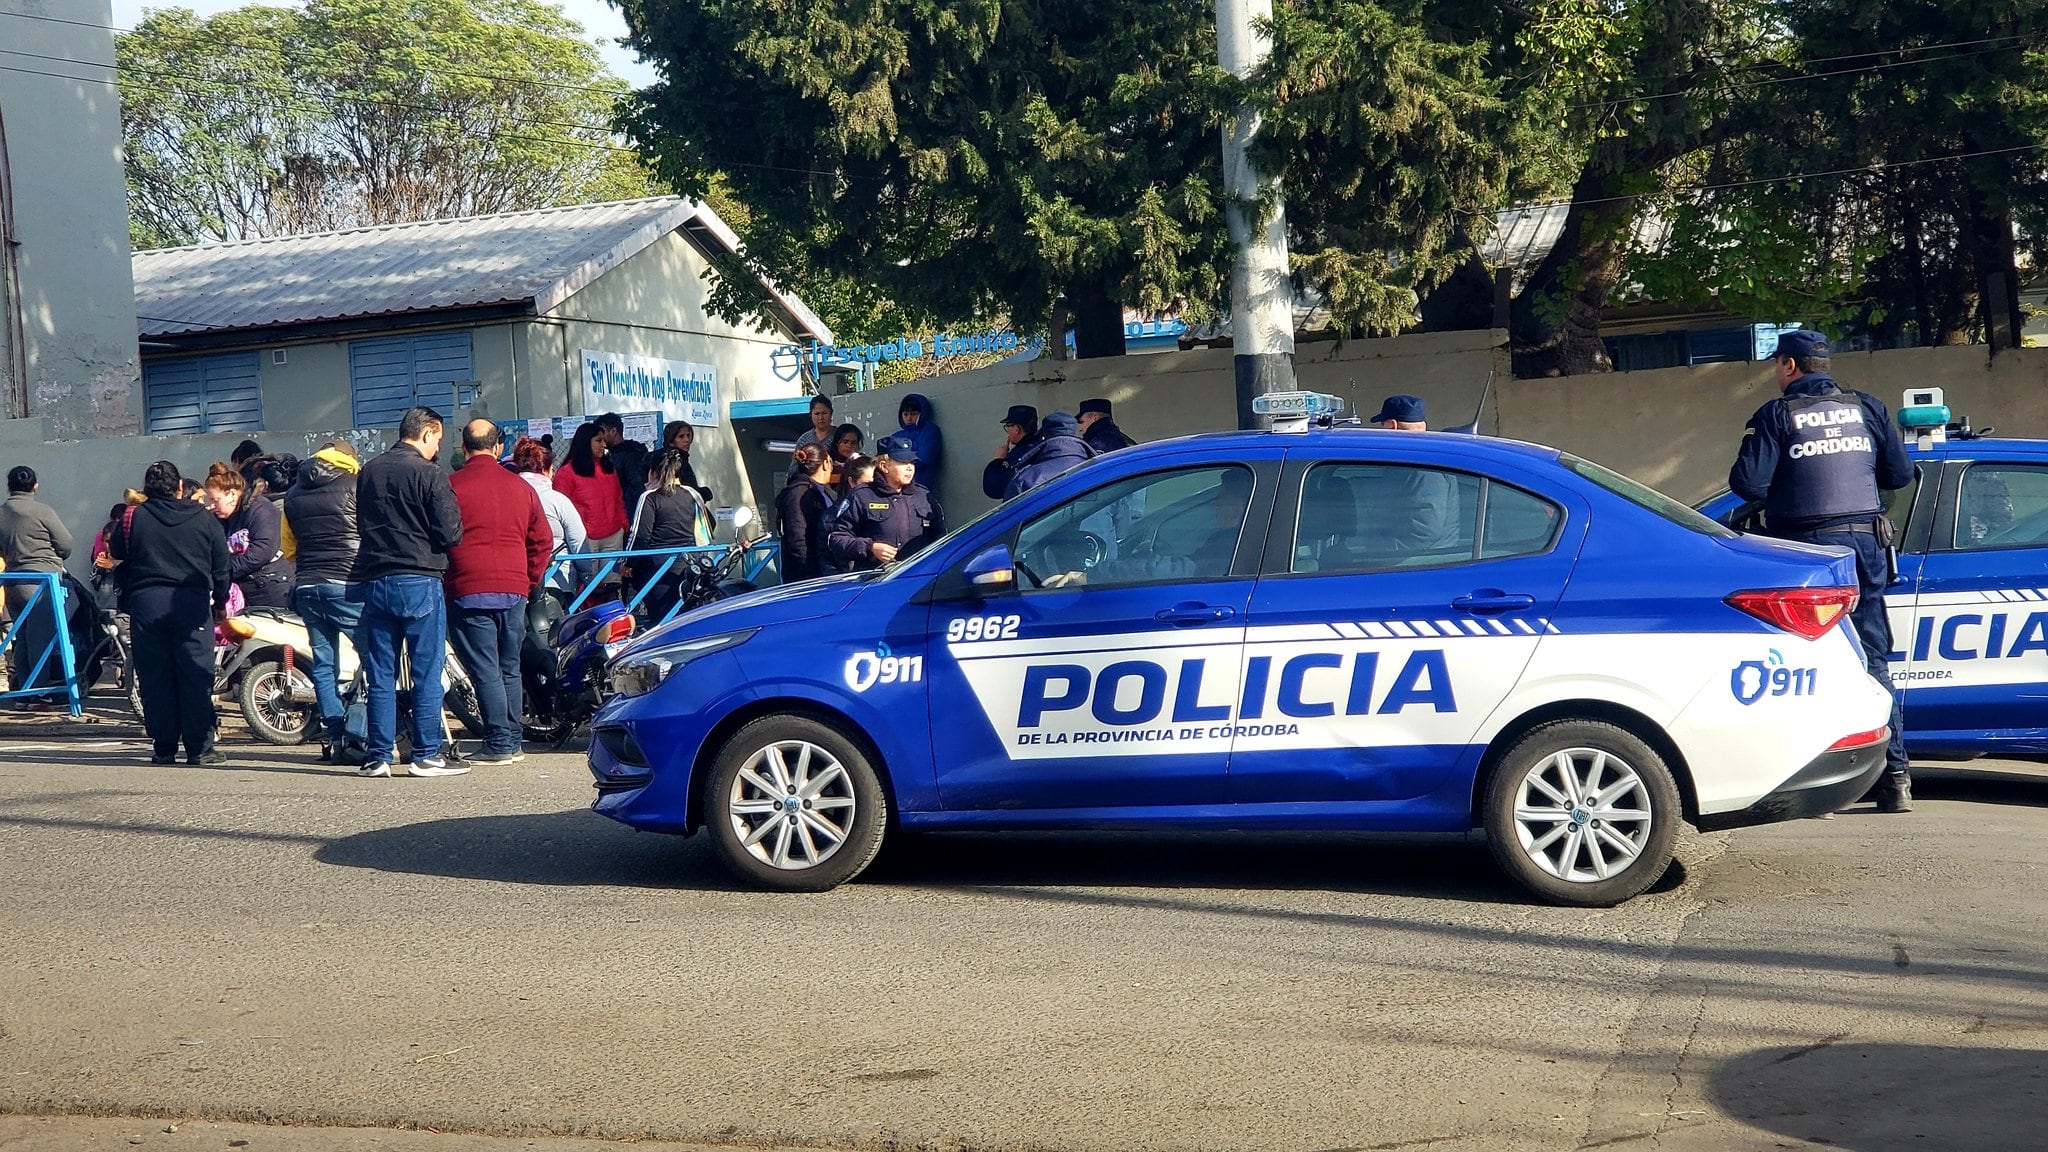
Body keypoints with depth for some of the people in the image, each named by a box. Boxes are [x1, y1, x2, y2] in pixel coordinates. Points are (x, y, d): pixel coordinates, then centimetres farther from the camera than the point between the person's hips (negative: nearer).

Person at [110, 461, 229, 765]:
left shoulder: (132, 519, 5)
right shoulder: (205, 519, 4)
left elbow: (119, 565, 9)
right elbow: (221, 568, 9)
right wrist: (220, 603, 20)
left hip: (146, 604, 1)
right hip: (193, 603, -1)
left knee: (155, 679, 5)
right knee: (196, 677, 1)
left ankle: (163, 747, 6)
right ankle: (200, 747, 0)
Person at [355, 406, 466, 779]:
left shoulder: (367, 472, 11)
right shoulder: (429, 474, -9)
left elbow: (360, 524, 18)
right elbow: (450, 532, -11)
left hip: (374, 580, 5)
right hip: (419, 580, -5)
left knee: (380, 675, 8)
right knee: (427, 672, 1)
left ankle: (378, 755, 9)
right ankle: (426, 754, 1)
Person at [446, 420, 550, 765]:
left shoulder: (451, 486, -5)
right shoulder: (521, 487, 9)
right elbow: (542, 541, 12)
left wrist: (442, 582, 10)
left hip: (469, 592, -4)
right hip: (514, 591, 4)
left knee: (485, 671, -3)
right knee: (509, 669, 14)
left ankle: (499, 744, -5)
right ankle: (513, 742, 16)